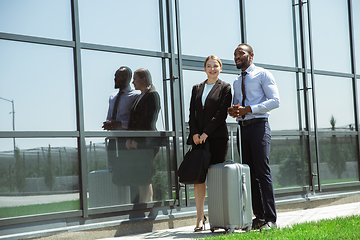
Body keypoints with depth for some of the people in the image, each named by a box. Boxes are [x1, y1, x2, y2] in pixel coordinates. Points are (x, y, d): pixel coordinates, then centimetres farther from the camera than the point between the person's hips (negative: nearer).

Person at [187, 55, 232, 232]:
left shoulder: (225, 88, 5)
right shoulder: (197, 88, 17)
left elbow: (222, 113, -5)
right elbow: (192, 114, 12)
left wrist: (206, 133, -12)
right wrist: (194, 133, -4)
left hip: (217, 138, -3)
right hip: (198, 138, 4)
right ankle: (200, 217, 0)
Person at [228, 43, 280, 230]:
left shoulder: (263, 75, 1)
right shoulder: (237, 82, 22)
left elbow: (275, 101, -9)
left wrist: (248, 109, -16)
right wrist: (233, 110, -1)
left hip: (258, 125, -7)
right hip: (243, 128, 7)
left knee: (262, 171, -11)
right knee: (250, 173, 5)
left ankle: (270, 219, -9)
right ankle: (259, 216, 9)